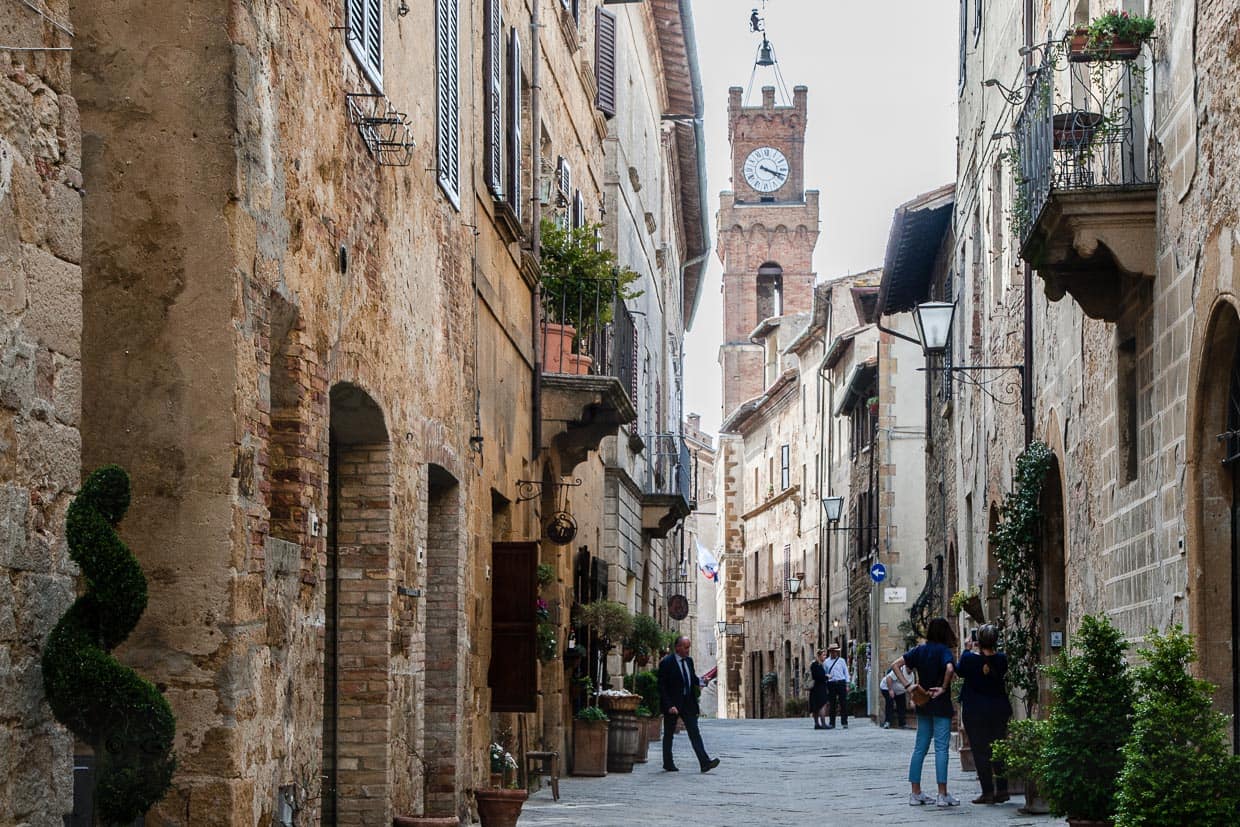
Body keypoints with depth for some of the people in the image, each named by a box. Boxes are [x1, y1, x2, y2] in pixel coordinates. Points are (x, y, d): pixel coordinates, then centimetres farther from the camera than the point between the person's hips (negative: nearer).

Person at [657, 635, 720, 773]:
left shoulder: (689, 661, 8)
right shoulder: (666, 663, -12)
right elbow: (662, 687, -13)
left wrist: (701, 682, -2)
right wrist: (669, 706, -20)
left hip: (688, 703, 5)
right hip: (672, 703, -5)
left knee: (694, 732, -4)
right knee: (669, 734, 8)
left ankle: (705, 762, -13)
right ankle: (668, 763, 20)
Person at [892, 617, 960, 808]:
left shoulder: (920, 650, 6)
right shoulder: (944, 650, -10)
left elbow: (896, 665, 2)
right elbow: (950, 668, -30)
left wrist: (907, 685, -2)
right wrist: (943, 688, -17)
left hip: (923, 704, 6)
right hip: (941, 705, -6)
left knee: (920, 747, 10)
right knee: (941, 747, -4)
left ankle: (915, 792, 11)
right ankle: (943, 795, -6)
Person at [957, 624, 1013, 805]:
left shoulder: (970, 659, -15)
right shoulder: (1001, 659, -7)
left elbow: (960, 672, 5)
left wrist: (967, 650, 13)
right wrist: (992, 650, 14)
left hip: (975, 711, -3)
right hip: (999, 709, 3)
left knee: (980, 751, 2)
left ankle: (988, 791, -1)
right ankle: (1002, 790, 13)